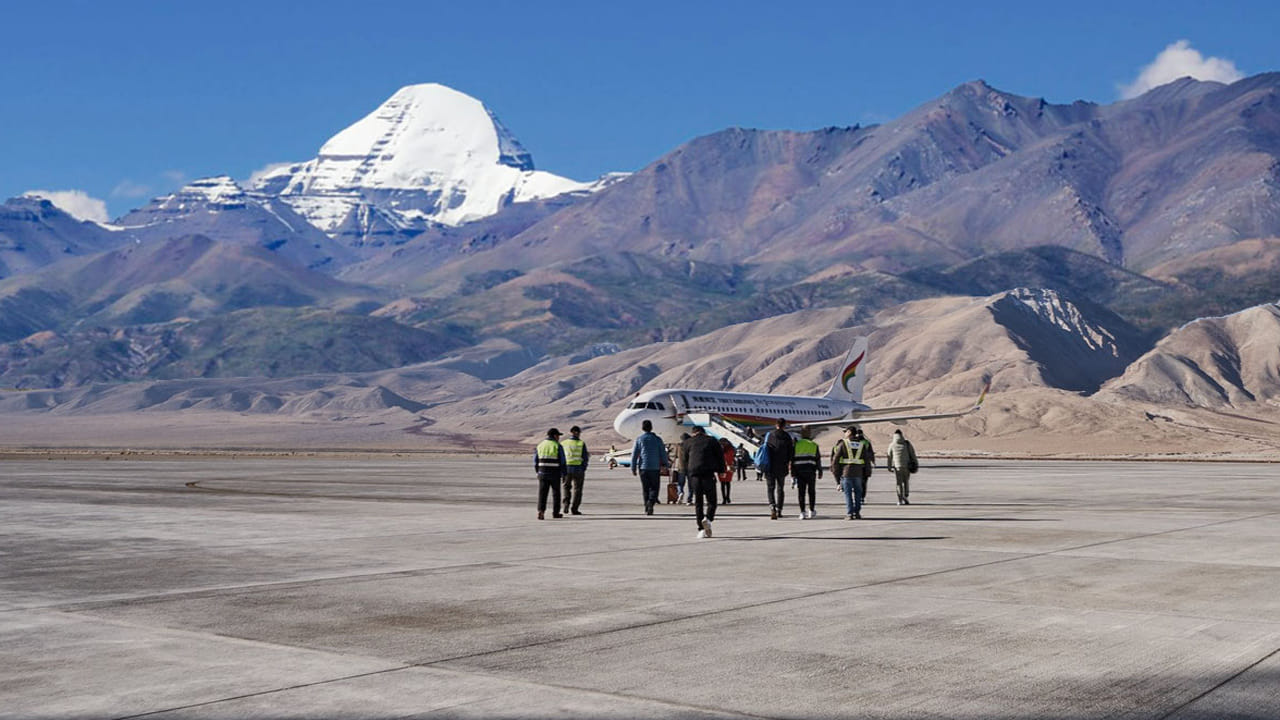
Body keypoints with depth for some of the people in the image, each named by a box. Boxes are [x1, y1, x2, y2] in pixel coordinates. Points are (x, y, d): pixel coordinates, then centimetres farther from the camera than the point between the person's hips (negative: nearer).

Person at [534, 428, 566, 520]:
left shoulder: (540, 445, 7)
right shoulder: (557, 446, -5)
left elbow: (536, 461, 9)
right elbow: (562, 462, -6)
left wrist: (537, 471, 20)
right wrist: (563, 474, 2)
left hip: (542, 473, 3)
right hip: (555, 474, -2)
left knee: (542, 493, 1)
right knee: (556, 493, 12)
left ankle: (540, 511, -17)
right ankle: (555, 512, 18)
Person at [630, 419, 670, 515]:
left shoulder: (639, 439, 1)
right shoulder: (657, 439, 2)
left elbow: (634, 454, -1)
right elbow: (663, 454, 4)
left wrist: (633, 468, 3)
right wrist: (666, 464, 15)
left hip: (643, 468, 1)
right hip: (655, 468, -1)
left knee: (645, 489, 10)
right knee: (654, 488, 3)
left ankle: (647, 507, 9)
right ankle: (651, 502, -22)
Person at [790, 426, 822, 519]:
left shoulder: (796, 445, 3)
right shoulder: (814, 445, 2)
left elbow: (792, 459, 3)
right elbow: (818, 459, 2)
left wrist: (792, 472, 8)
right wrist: (820, 471, 9)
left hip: (799, 471, 0)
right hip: (811, 471, 0)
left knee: (801, 492, 1)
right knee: (811, 492, 12)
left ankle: (802, 512, -3)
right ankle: (812, 511, 14)